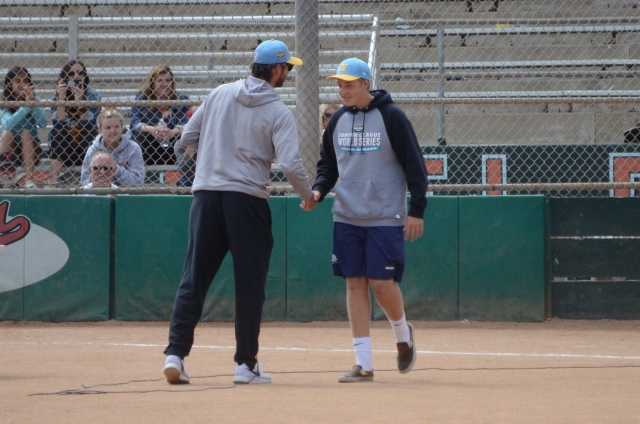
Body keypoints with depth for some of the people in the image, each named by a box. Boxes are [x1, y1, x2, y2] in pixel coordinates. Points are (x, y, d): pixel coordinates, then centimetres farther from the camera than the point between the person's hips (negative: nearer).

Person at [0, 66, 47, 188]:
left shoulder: (34, 99, -5)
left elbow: (43, 123, -21)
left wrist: (33, 103, -35)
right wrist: (26, 105, -35)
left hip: (30, 147, 1)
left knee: (26, 132, -26)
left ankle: (29, 179, -36)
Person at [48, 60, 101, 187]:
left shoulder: (93, 95, -10)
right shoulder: (57, 96, -6)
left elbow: (87, 124, -24)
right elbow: (59, 123, -21)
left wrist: (79, 100, -35)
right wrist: (61, 98, -30)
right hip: (63, 147, 1)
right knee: (56, 132, -26)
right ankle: (54, 179, -28)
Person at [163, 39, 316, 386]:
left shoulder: (220, 94, 8)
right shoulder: (278, 112, -4)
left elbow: (188, 137, 11)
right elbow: (290, 163, -13)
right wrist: (307, 195, 5)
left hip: (206, 195, 4)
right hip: (247, 198, -4)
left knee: (194, 277, 4)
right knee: (249, 283, 6)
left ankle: (175, 353, -6)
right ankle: (246, 364, 7)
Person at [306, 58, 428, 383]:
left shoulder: (391, 117, -7)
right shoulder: (338, 120, 8)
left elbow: (414, 165, -6)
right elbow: (328, 164, 17)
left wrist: (417, 210, -11)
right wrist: (318, 190, -3)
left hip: (385, 218, -5)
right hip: (347, 218, 5)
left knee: (382, 282, -7)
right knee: (355, 283, 2)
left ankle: (403, 334, 24)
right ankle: (363, 364, 3)